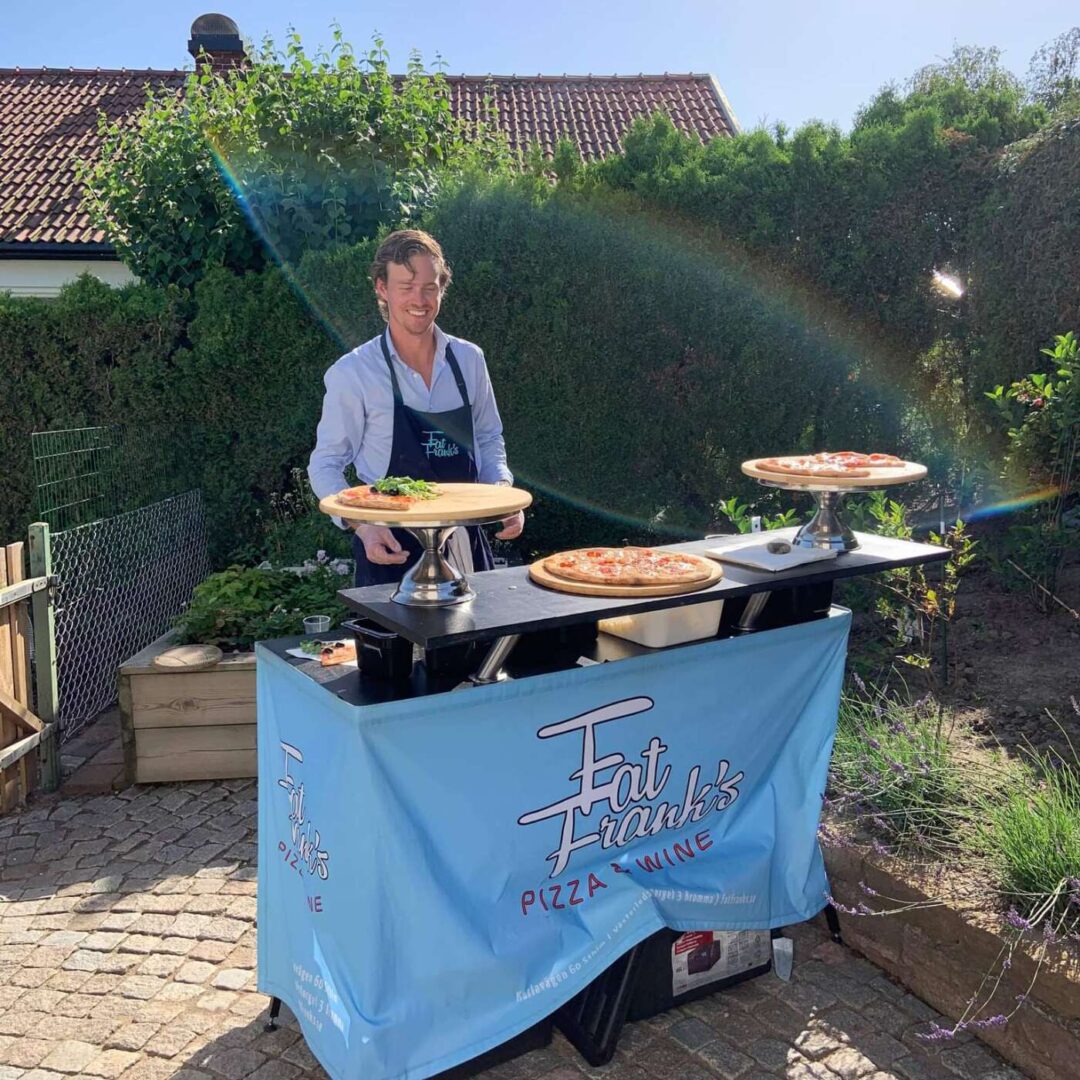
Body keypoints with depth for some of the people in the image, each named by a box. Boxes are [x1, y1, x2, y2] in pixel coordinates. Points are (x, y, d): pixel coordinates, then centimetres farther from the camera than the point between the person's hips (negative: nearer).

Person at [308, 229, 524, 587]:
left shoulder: (469, 359, 3)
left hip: (465, 543, 4)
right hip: (392, 547, -4)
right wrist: (361, 525, -20)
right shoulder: (352, 373, -8)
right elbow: (325, 464, -4)